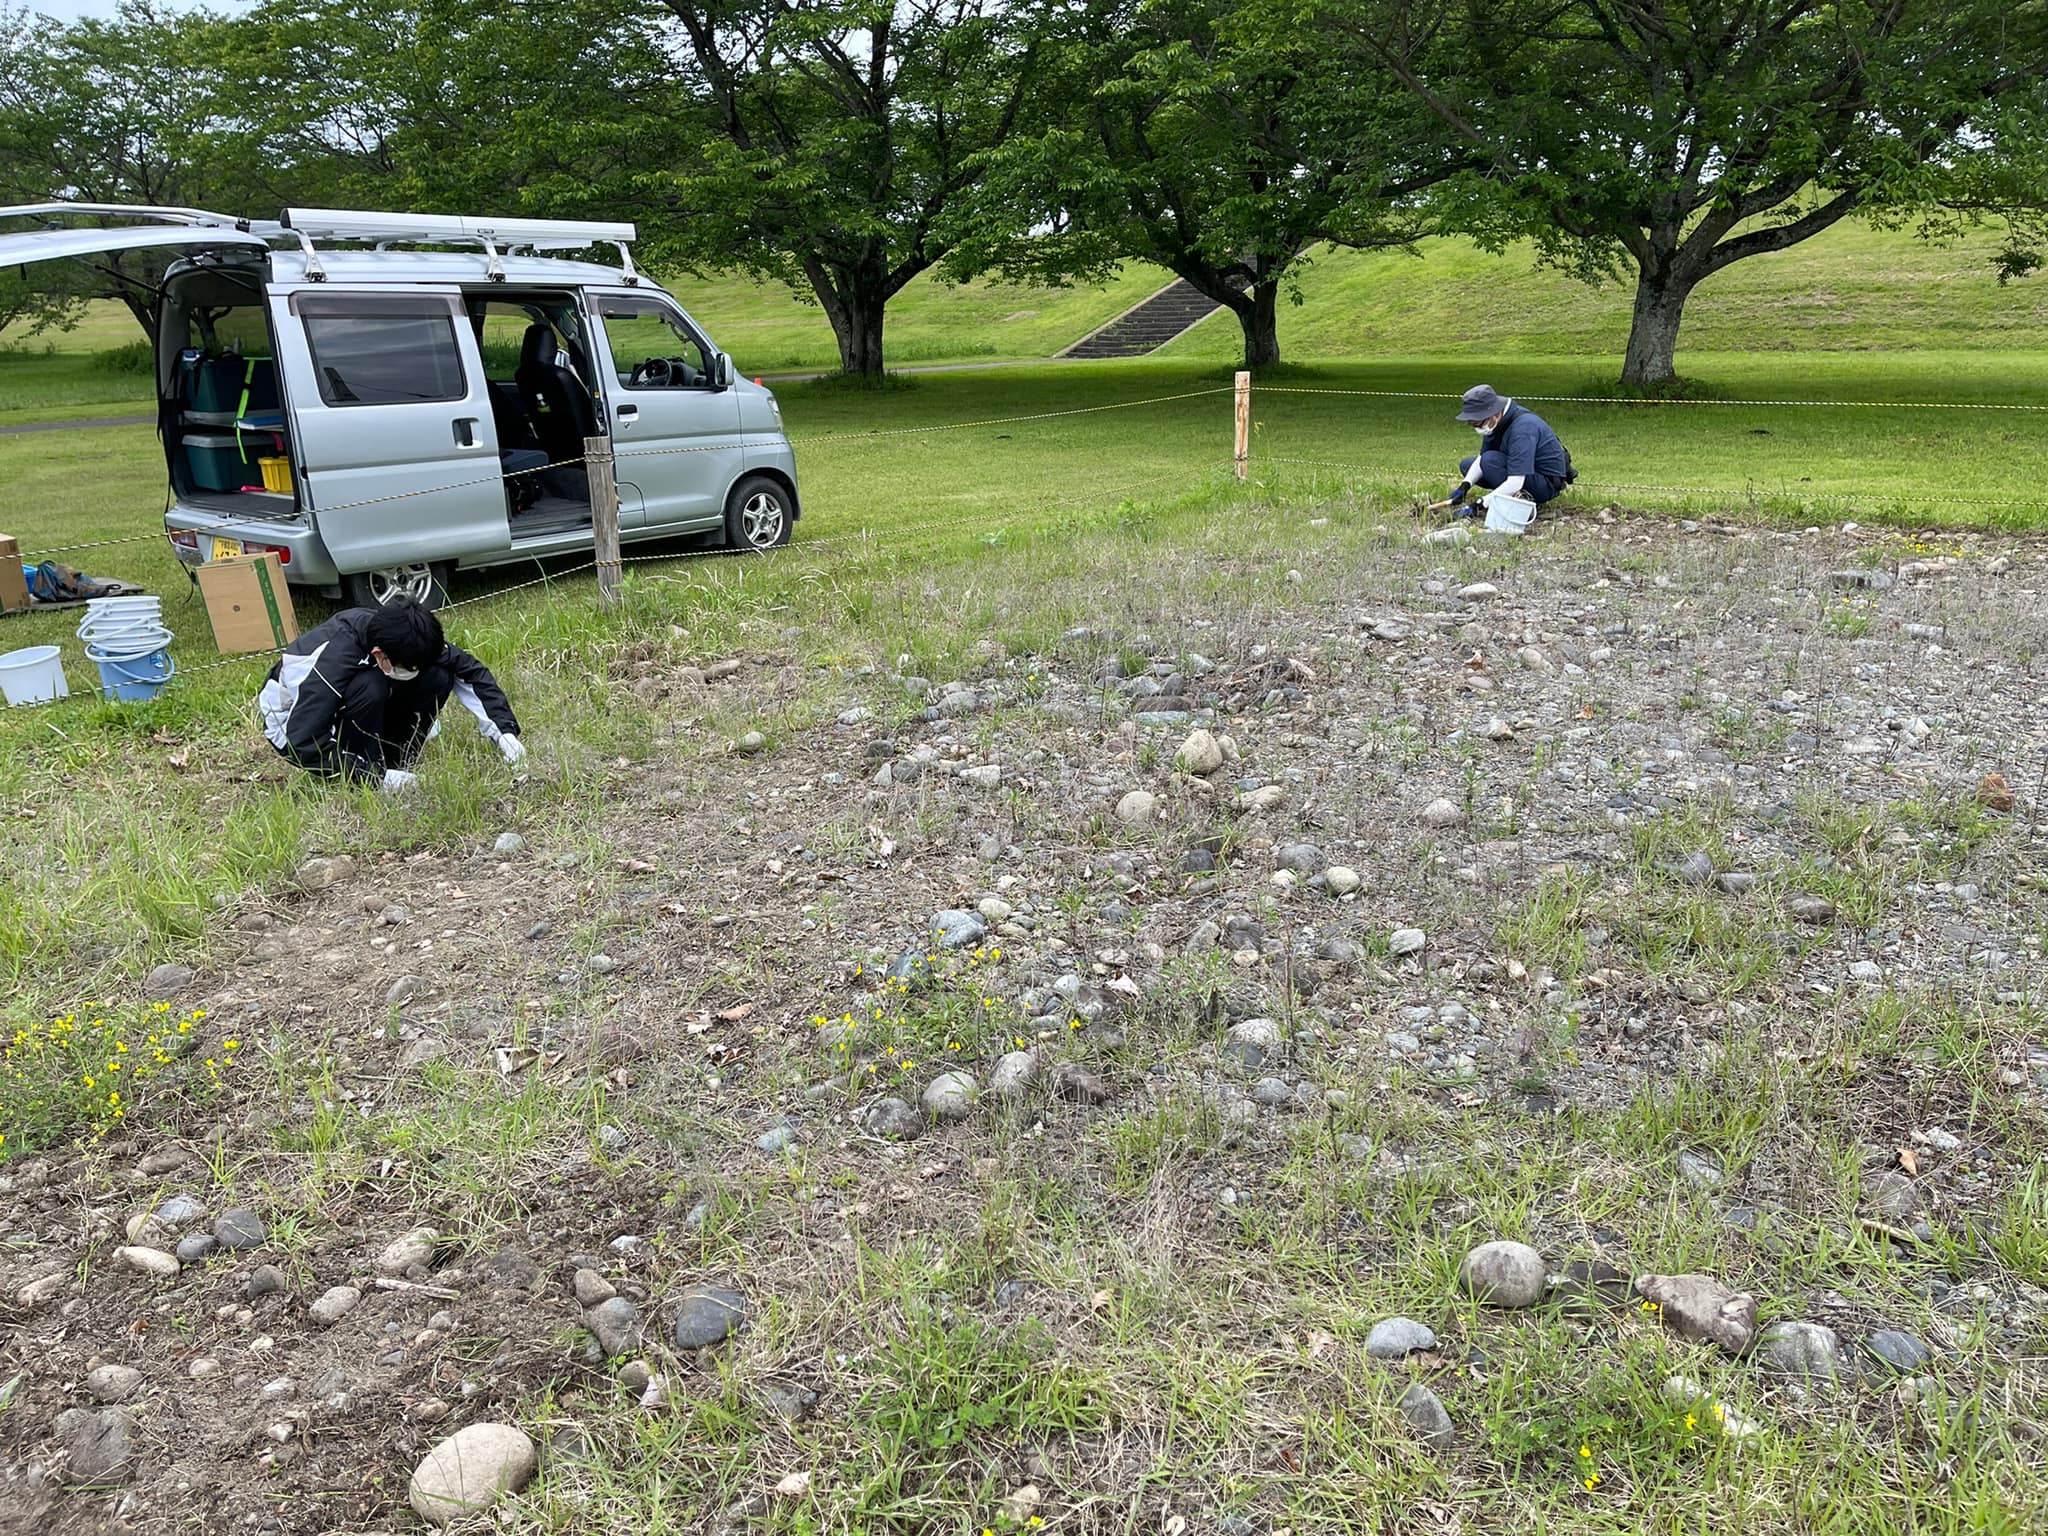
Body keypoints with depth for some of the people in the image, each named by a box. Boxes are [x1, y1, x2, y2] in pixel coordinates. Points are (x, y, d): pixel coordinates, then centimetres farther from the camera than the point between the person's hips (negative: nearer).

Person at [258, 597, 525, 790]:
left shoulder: (407, 641, -22)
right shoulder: (332, 661, -38)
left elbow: (470, 671, -12)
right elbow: (302, 745, -39)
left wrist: (504, 730, -22)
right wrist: (376, 777, -38)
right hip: (291, 721, -5)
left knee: (438, 677, -20)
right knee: (369, 687, -38)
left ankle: (395, 763, -9)